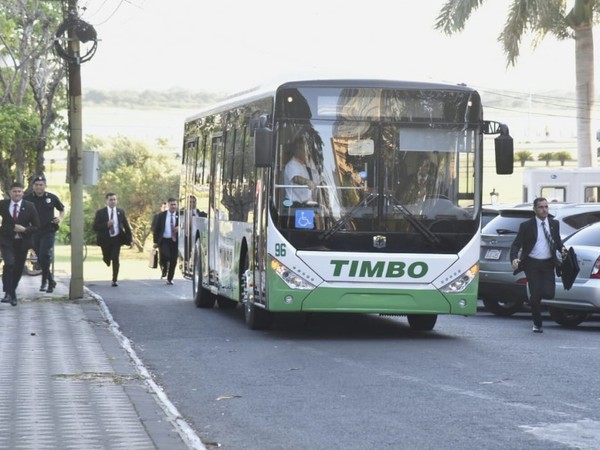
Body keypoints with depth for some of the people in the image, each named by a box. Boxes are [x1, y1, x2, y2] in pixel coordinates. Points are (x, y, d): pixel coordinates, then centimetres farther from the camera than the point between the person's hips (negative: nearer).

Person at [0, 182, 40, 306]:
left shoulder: (29, 206, -3)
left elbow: (36, 225, -1)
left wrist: (25, 229, -18)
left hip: (22, 242, 2)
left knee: (18, 268, 9)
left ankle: (12, 292, 28)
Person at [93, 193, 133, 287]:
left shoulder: (121, 212, 3)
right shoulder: (100, 212, -4)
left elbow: (126, 226, 6)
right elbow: (95, 227, -10)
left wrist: (130, 239, 1)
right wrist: (107, 224, -25)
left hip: (117, 238, 0)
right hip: (105, 239, 0)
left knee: (115, 259, -8)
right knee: (107, 259, 8)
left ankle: (115, 280, 1)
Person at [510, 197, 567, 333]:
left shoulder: (554, 224, 9)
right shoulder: (526, 226, -3)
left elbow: (557, 241, 21)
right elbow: (516, 244, -4)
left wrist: (562, 248, -2)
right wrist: (514, 259, -22)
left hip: (548, 264, 3)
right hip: (532, 264, -3)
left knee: (548, 294, -12)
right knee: (535, 295, -6)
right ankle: (537, 324, 13)